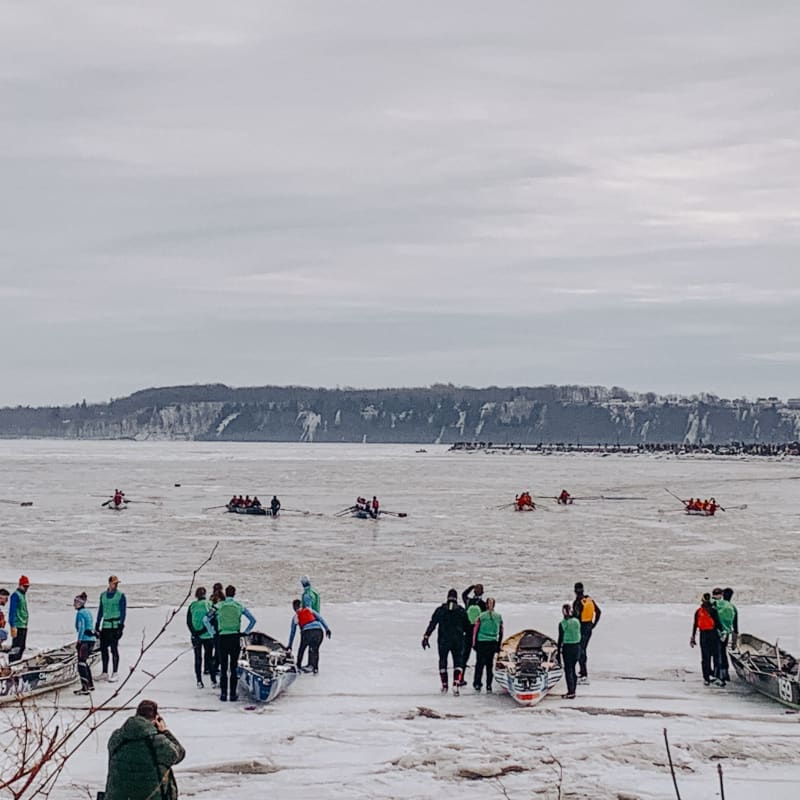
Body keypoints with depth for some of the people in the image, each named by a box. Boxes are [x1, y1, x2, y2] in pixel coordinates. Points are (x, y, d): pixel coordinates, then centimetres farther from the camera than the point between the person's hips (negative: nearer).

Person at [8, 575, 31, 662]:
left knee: (22, 647, 11)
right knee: (16, 647, -13)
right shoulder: (16, 595, -10)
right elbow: (12, 612, -15)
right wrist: (13, 626, -20)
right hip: (18, 626, -9)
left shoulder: (23, 595, 17)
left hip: (24, 626, 9)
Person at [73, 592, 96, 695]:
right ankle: (90, 685, 27)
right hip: (92, 639, 9)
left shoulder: (80, 613, -11)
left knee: (81, 664, -5)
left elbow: (81, 628, -19)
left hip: (85, 640, -9)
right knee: (85, 662, 20)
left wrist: (79, 641, -18)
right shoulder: (88, 612, 15)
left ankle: (85, 688, -7)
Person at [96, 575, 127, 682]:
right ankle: (104, 673, 16)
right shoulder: (103, 595, 13)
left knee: (114, 649, -7)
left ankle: (114, 674, -3)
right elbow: (100, 611, 19)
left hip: (116, 625, -5)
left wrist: (121, 626, -13)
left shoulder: (120, 596, -2)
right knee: (103, 648, 6)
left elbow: (123, 611, -5)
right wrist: (97, 626, 16)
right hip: (105, 625, 5)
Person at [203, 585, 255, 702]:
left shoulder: (219, 606, 1)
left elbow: (205, 620, -3)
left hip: (222, 638, 0)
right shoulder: (239, 606, 2)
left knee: (223, 667, 7)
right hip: (235, 638, 0)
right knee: (233, 667, 5)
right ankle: (233, 694, 4)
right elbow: (253, 620, 4)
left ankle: (223, 693, 5)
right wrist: (245, 632, 11)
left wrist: (212, 633, 4)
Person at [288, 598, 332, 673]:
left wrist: (289, 645, 32)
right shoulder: (309, 610, 24)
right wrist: (327, 629, 8)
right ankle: (315, 668, 14)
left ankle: (298, 666, 24)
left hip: (307, 631, -1)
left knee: (301, 649, 21)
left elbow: (292, 632, 25)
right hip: (318, 630, 2)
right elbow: (320, 618, 12)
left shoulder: (295, 617, 21)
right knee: (315, 650, 19)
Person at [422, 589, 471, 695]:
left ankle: (444, 685, 20)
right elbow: (467, 627, 6)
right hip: (458, 641, 0)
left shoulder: (440, 610, -1)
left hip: (443, 640, 0)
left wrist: (426, 637, -7)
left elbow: (432, 624, -6)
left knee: (442, 662, 15)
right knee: (458, 662, 4)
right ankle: (456, 684, -15)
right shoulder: (462, 611, 1)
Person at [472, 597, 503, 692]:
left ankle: (477, 685, 6)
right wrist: (499, 646, 13)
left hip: (481, 643, -2)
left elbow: (475, 631, -4)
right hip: (493, 644, 2)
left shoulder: (481, 616, -6)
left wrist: (474, 644, 4)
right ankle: (489, 686, 7)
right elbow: (501, 633, 6)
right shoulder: (498, 617, 2)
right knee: (490, 665, 9)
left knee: (479, 664, 6)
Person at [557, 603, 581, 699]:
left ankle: (571, 693, -2)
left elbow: (560, 638, -8)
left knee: (568, 670, 1)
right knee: (573, 669, 14)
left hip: (567, 648, -5)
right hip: (577, 647, 5)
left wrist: (558, 651, -1)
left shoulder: (562, 624, -11)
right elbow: (579, 635, 8)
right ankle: (572, 691, 18)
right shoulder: (577, 621, 3)